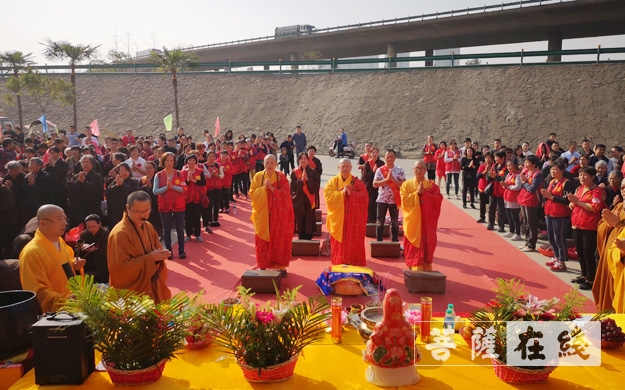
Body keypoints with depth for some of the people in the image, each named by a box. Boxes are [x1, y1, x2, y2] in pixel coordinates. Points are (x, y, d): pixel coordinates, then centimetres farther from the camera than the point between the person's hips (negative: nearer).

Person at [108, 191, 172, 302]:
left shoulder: (148, 226, 4)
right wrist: (150, 258, -25)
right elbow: (121, 267, -24)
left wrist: (160, 255, -10)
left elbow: (157, 248, 14)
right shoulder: (120, 233, -21)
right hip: (131, 291, -7)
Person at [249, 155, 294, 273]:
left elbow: (285, 194, -11)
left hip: (278, 215, -1)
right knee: (262, 241, 5)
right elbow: (252, 194, -4)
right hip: (262, 214, 1)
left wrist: (271, 188, -19)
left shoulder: (281, 177, -3)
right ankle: (262, 266, 16)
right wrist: (264, 187, -17)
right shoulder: (258, 176, 1)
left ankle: (281, 266, 14)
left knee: (279, 240, 4)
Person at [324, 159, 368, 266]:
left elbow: (364, 197, -8)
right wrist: (341, 192, -18)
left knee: (353, 244, 1)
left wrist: (350, 193, -17)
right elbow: (328, 196, -8)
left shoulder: (357, 182, 2)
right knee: (339, 244, 5)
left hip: (354, 220, -1)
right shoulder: (332, 181, 4)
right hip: (338, 219, 1)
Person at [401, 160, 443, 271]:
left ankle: (426, 270, 13)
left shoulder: (432, 185, 6)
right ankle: (414, 270, 5)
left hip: (427, 222, 1)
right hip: (413, 223, -1)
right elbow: (404, 200, -10)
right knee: (414, 247, -1)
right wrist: (417, 193, -15)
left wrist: (425, 193, -15)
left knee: (427, 246, 4)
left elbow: (438, 199, -8)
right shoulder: (406, 184, 3)